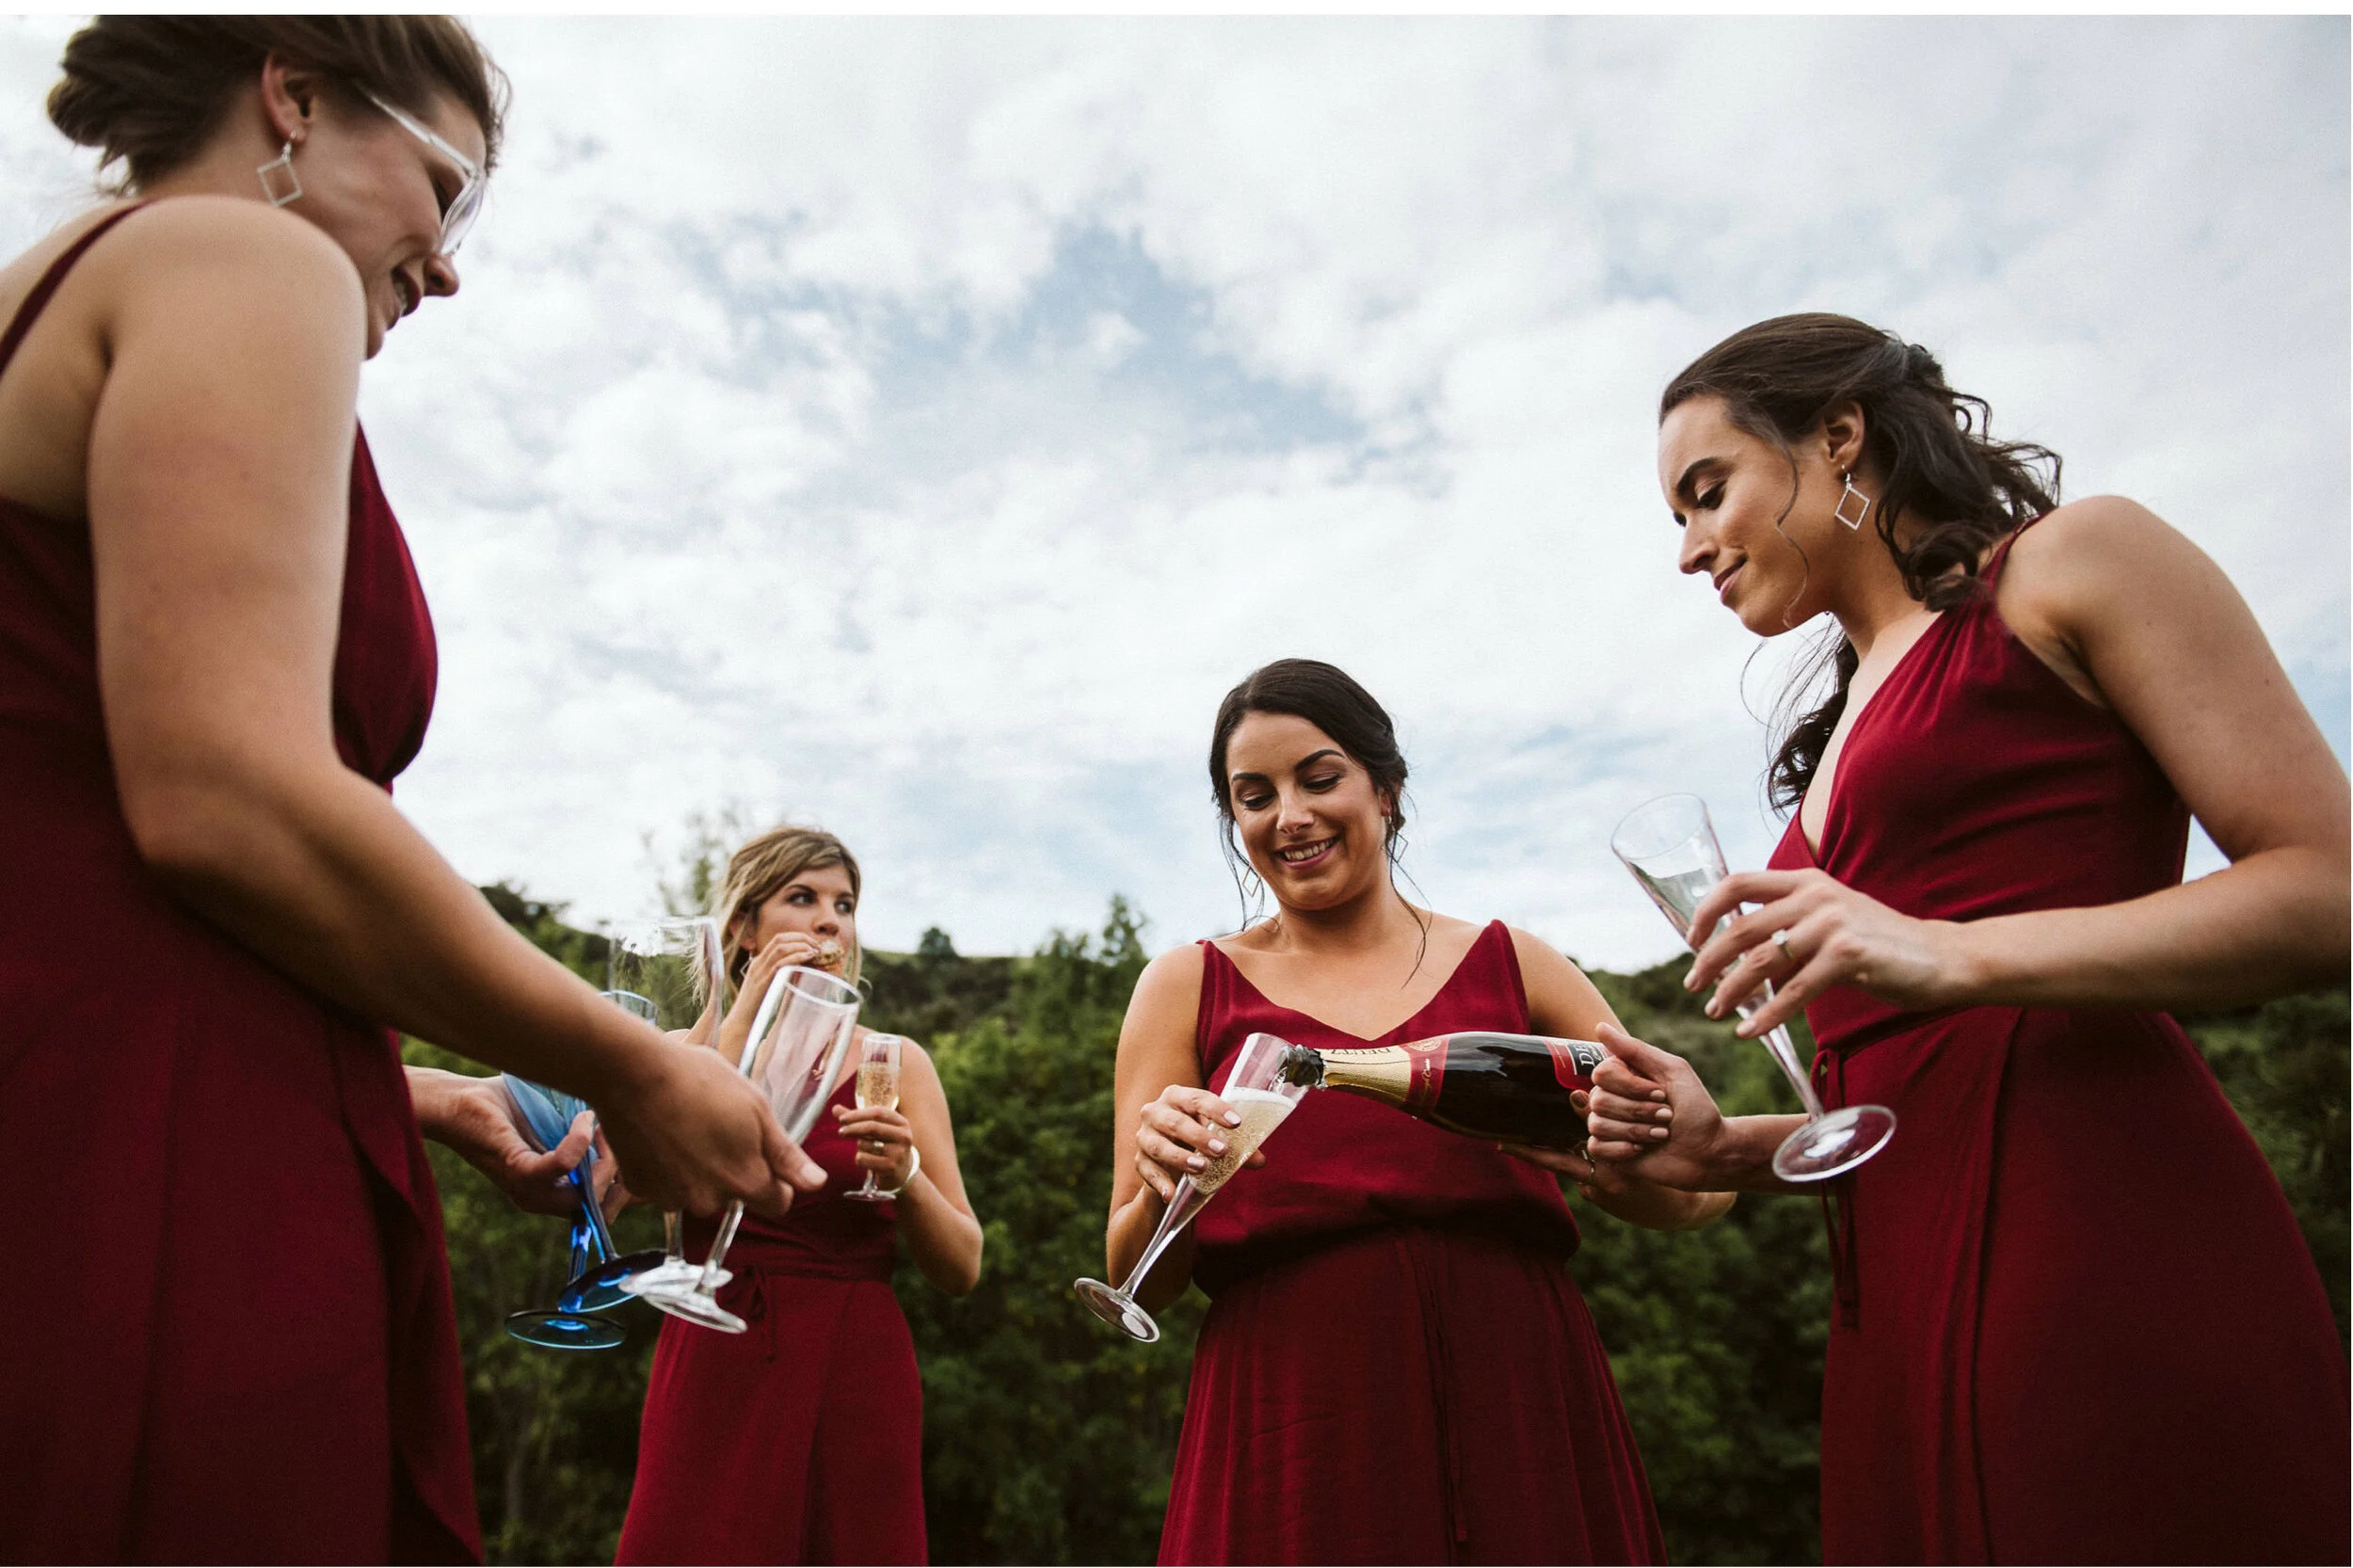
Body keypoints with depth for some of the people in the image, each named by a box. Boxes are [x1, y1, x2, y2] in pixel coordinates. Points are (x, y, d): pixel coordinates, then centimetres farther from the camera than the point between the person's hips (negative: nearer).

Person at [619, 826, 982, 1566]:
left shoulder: (893, 1062, 7)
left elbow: (962, 1269, 4)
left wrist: (904, 1176, -15)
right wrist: (746, 1020, -12)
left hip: (855, 1390, 1)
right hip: (714, 1376, 0)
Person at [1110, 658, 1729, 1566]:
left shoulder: (1511, 966, 6)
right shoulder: (1187, 988, 4)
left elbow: (1673, 1201, 9)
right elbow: (1137, 1284, 1)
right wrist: (1165, 1187, -20)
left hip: (1517, 1402, 2)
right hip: (1295, 1434, -1)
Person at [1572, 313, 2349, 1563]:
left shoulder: (2075, 560, 2)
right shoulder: (1843, 734, 21)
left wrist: (1955, 955, -18)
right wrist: (1729, 1152, 5)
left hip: (2112, 1253, -7)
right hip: (1902, 1303, 7)